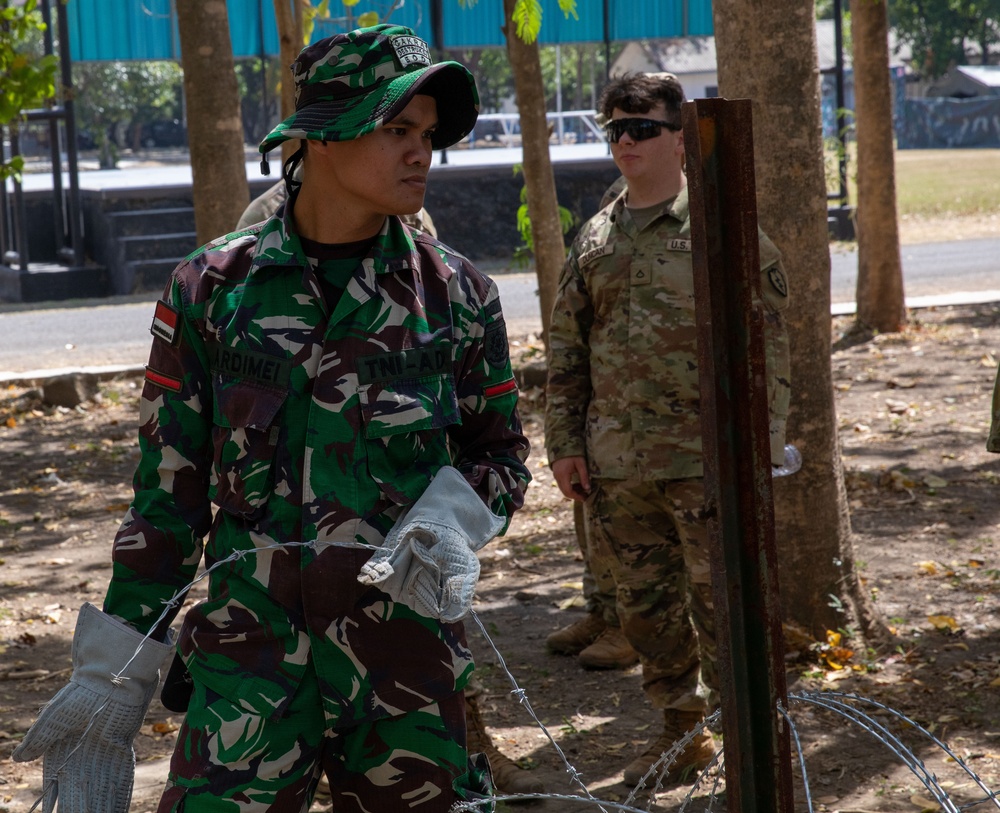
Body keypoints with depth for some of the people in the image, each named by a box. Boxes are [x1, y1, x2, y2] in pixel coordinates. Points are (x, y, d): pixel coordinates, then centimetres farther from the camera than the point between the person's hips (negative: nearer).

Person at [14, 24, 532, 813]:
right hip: (251, 657, -1)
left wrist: (450, 520, -13)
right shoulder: (212, 288, 0)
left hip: (411, 657, 1)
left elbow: (500, 456, 11)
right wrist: (111, 680, 2)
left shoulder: (457, 294, 2)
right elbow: (168, 491, 4)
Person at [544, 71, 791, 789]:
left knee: (721, 605, -2)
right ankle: (682, 731, 29)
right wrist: (564, 442, 10)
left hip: (705, 457, -5)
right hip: (615, 461, 6)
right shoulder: (595, 239, 12)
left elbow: (767, 343, -6)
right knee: (643, 602, 13)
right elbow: (566, 348, 16)